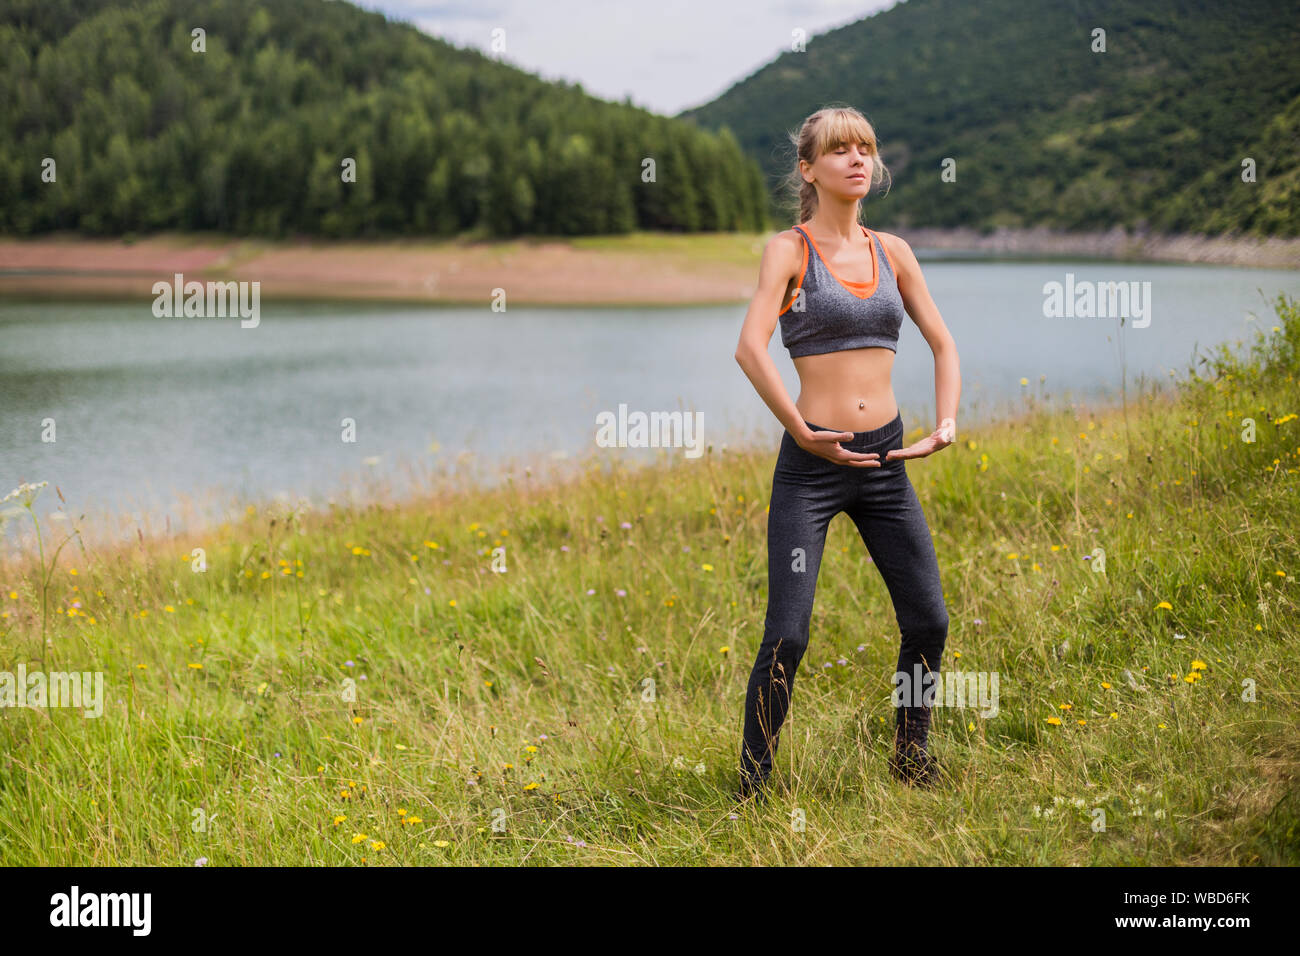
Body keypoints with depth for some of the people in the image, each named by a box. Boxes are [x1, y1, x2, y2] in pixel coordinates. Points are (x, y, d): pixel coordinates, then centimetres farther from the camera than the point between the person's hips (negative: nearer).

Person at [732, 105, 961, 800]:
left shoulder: (892, 252, 10)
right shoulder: (789, 249, -5)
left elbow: (942, 343, 16)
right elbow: (751, 348, -19)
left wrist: (946, 421, 2)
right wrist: (801, 431, -20)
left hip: (885, 460, 5)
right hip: (811, 463, -5)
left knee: (928, 620, 5)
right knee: (787, 637, -8)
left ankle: (911, 761, 26)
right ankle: (751, 788, 7)